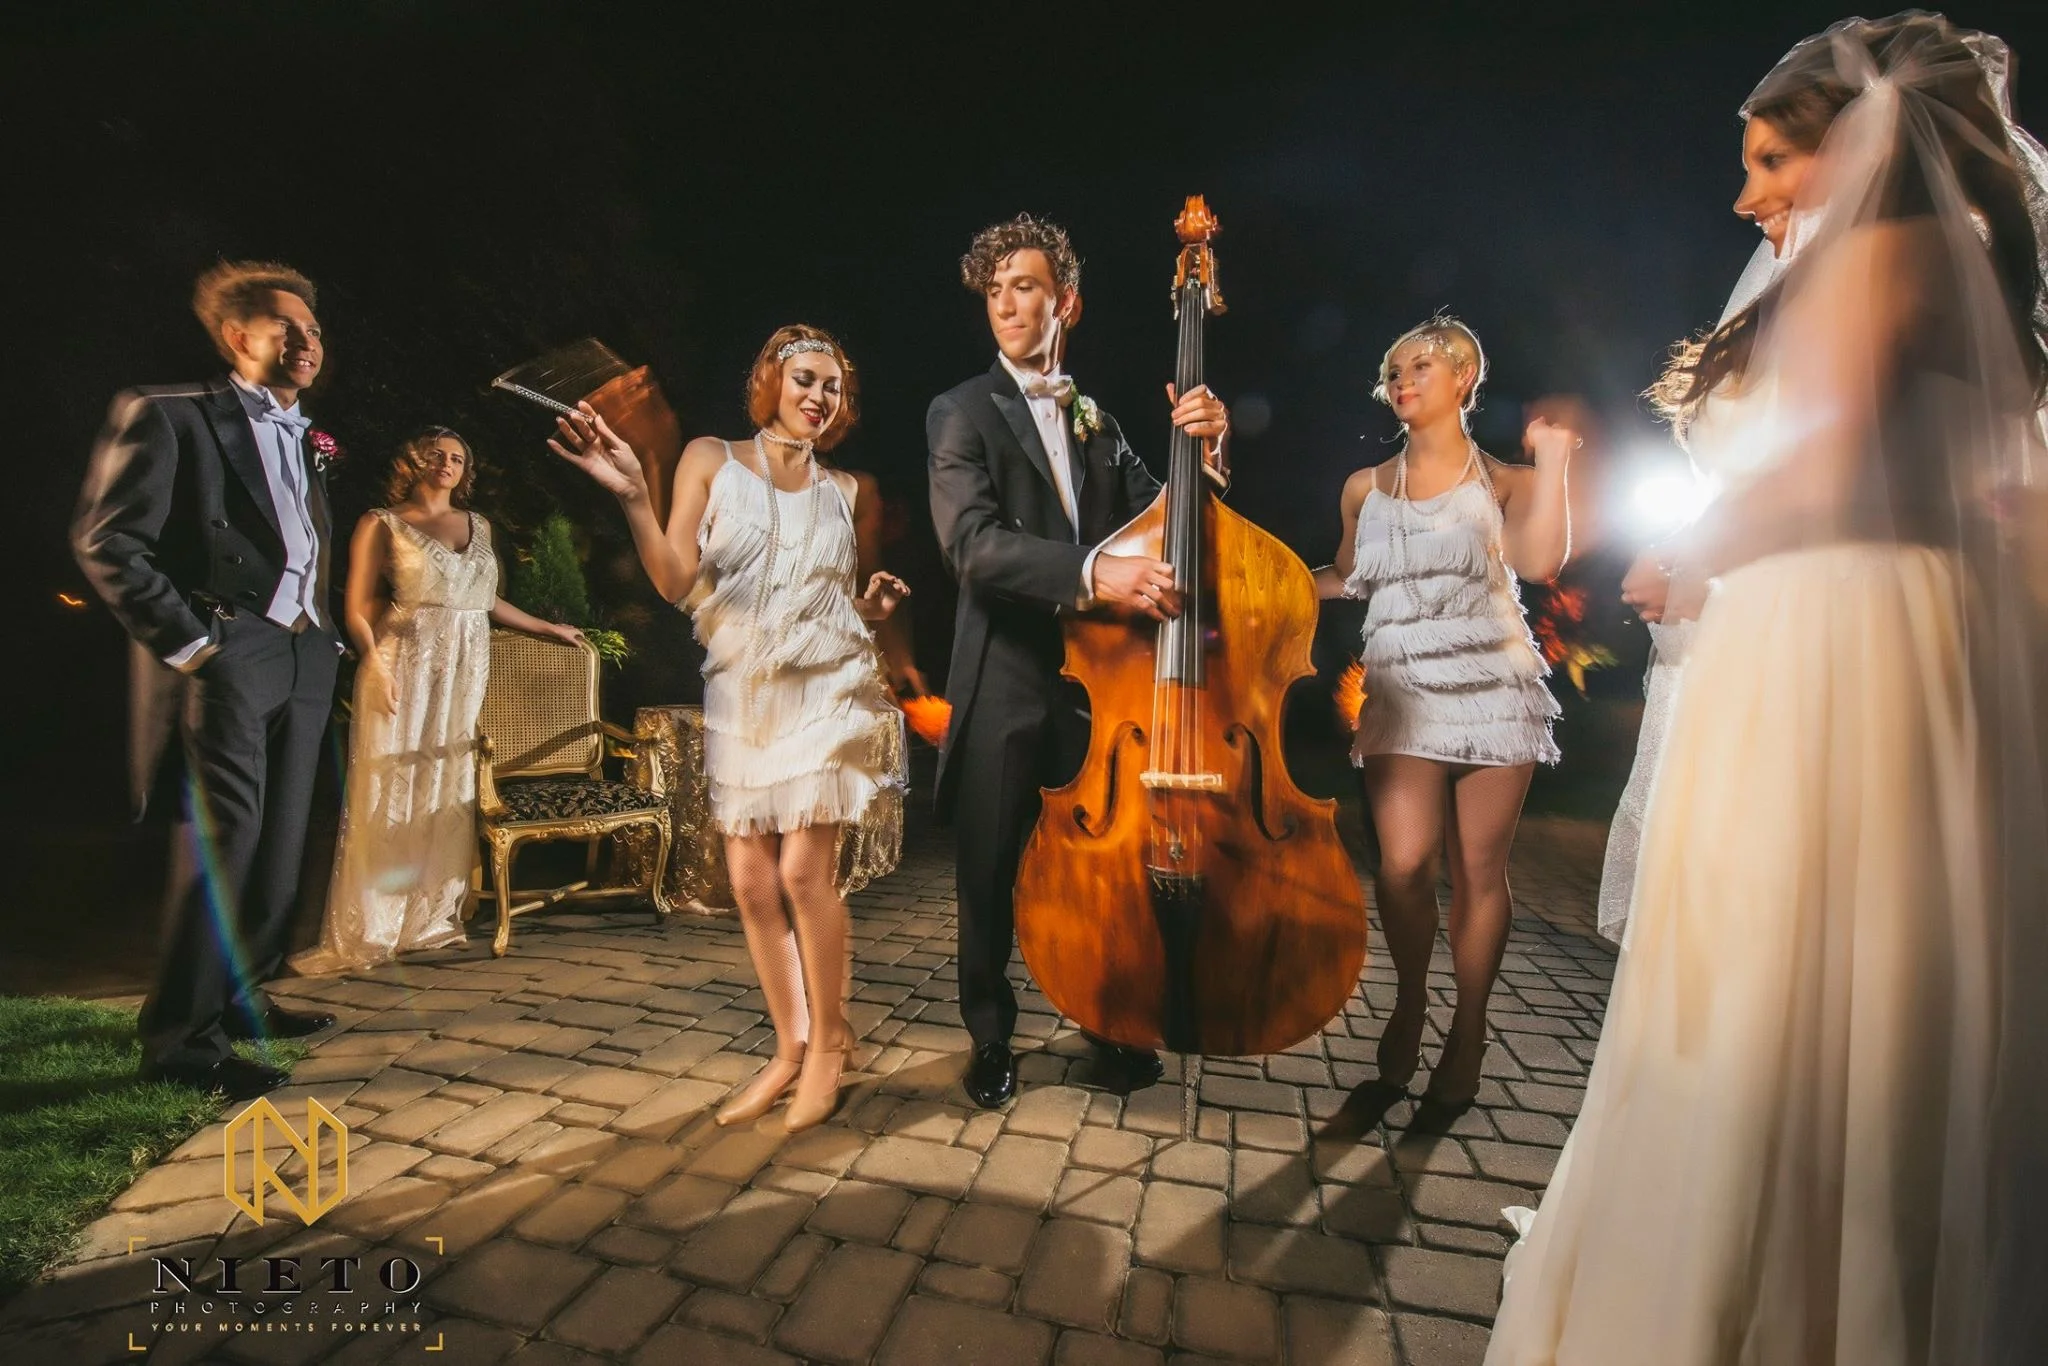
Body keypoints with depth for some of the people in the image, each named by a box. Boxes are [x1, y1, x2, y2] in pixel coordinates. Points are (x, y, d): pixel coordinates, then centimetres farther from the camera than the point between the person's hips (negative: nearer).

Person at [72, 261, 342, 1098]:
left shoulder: (304, 441, 19)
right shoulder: (169, 414, -2)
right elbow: (105, 541, -9)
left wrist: (324, 638, 12)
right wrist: (188, 643, -14)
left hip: (303, 661, 7)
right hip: (227, 660, -7)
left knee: (280, 843, 10)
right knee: (222, 843, -8)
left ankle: (240, 997, 25)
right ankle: (181, 1037, 4)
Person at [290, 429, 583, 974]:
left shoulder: (477, 526, 17)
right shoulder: (382, 524, 4)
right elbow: (358, 605, -3)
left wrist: (548, 628, 21)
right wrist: (375, 663, -17)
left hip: (466, 672, 4)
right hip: (405, 667, -4)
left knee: (451, 795, 3)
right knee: (389, 796, -4)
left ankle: (432, 919, 11)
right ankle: (361, 935, 4)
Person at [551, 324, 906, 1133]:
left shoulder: (848, 492, 9)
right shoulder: (712, 460, 5)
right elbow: (675, 583, -5)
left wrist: (875, 604, -2)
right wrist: (632, 497, -17)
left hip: (828, 690, -1)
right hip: (741, 695, 1)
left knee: (804, 869, -10)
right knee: (750, 881, 3)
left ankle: (829, 1040, 11)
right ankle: (790, 1049, 21)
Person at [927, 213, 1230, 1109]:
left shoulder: (1097, 425, 16)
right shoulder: (963, 412, 0)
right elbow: (972, 542, -18)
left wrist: (1204, 445, -7)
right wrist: (1091, 573, -32)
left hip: (1097, 677, 4)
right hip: (1006, 683, -4)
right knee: (991, 874, 6)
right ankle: (991, 1037, 28)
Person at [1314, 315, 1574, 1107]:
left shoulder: (1503, 482, 6)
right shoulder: (1366, 488, 12)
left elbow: (1541, 560, -14)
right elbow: (1346, 579, 22)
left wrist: (1552, 455, -11)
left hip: (1491, 689, -1)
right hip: (1401, 692, 1)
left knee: (1480, 870, 2)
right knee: (1403, 863, -11)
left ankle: (1468, 1032, 21)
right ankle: (1409, 1003, 16)